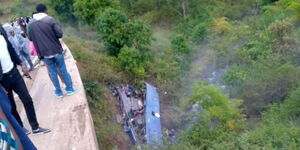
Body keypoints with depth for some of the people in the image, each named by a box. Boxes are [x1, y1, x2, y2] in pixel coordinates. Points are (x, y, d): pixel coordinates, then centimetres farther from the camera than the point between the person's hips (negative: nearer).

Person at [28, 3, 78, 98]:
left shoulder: (31, 24, 0)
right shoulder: (50, 19, -11)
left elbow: (30, 38, 11)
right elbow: (60, 34, -12)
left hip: (44, 53, 3)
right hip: (56, 50, -2)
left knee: (52, 72, 12)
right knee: (63, 70, 10)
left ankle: (58, 92, 18)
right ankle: (69, 89, 16)